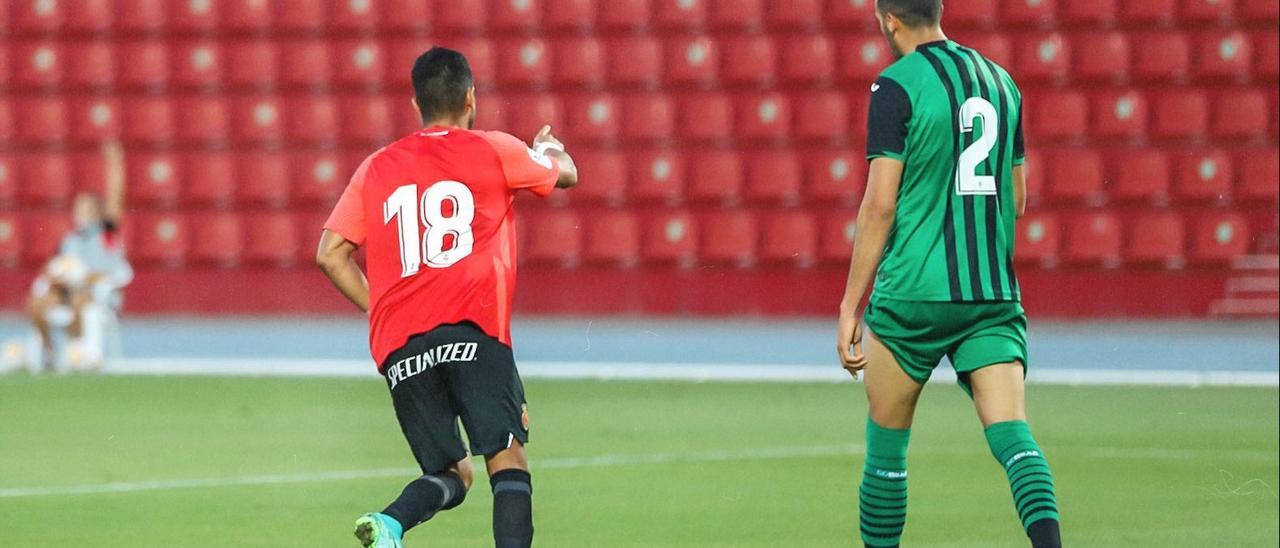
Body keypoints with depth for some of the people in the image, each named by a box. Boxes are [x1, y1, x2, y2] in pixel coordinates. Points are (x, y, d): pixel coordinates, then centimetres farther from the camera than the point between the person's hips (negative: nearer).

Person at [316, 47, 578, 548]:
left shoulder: (377, 168, 18)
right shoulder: (493, 151, 10)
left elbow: (330, 254, 14)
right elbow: (566, 173, 29)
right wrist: (550, 148, 52)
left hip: (397, 346, 4)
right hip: (472, 329, -4)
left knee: (450, 473, 13)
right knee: (507, 457, -9)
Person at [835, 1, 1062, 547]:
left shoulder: (897, 85, -6)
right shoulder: (1001, 81, 13)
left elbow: (880, 202, -10)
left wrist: (849, 307, -6)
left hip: (912, 296, -4)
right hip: (995, 296, 4)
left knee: (886, 442, 10)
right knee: (1011, 432, -8)